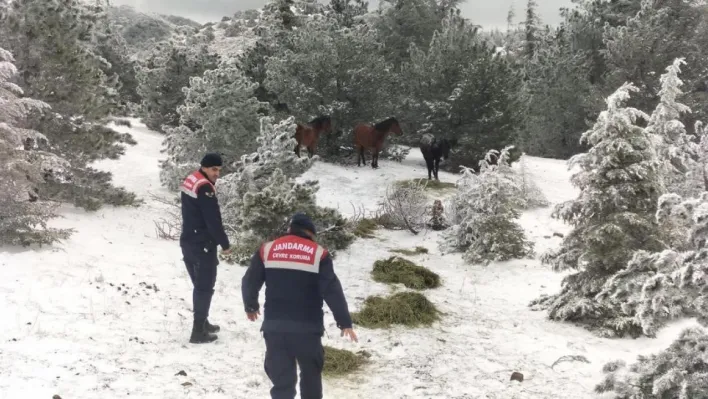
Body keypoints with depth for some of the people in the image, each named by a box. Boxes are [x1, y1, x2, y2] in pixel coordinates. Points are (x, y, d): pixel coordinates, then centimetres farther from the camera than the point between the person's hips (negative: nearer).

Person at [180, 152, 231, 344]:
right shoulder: (205, 188, -20)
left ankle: (202, 323, 32)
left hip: (188, 242, 10)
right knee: (205, 287, -2)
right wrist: (225, 244, -10)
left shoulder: (190, 180, 10)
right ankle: (198, 332, -1)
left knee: (199, 285, 21)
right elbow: (213, 220, -21)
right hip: (202, 245, -10)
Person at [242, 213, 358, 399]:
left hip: (274, 326, 1)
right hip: (307, 327, -1)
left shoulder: (267, 250, 5)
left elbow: (249, 283, 8)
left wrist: (251, 307, 27)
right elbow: (332, 290, -8)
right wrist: (344, 322, -2)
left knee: (281, 378, 3)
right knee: (311, 373, 21)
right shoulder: (318, 253, -2)